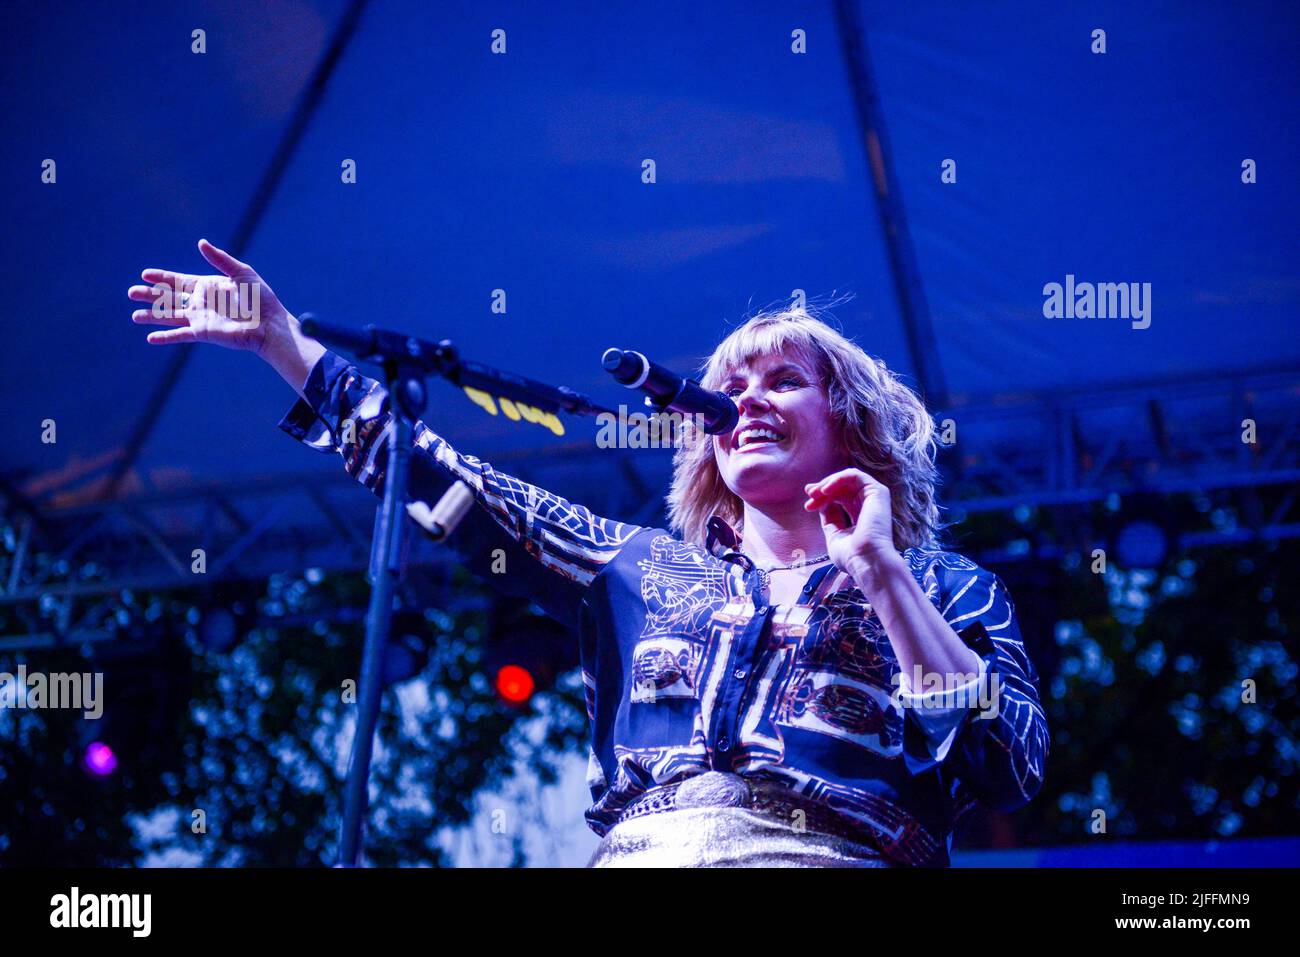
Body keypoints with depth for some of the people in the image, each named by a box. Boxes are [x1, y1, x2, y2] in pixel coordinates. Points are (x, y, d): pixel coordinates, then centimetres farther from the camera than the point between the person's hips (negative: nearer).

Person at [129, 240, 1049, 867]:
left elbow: (1012, 772, 1)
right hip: (637, 848, 3)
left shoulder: (944, 589, 15)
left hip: (820, 851, -3)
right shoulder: (640, 569, 24)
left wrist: (879, 572, 1)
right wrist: (283, 340, 23)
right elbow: (446, 482, 24)